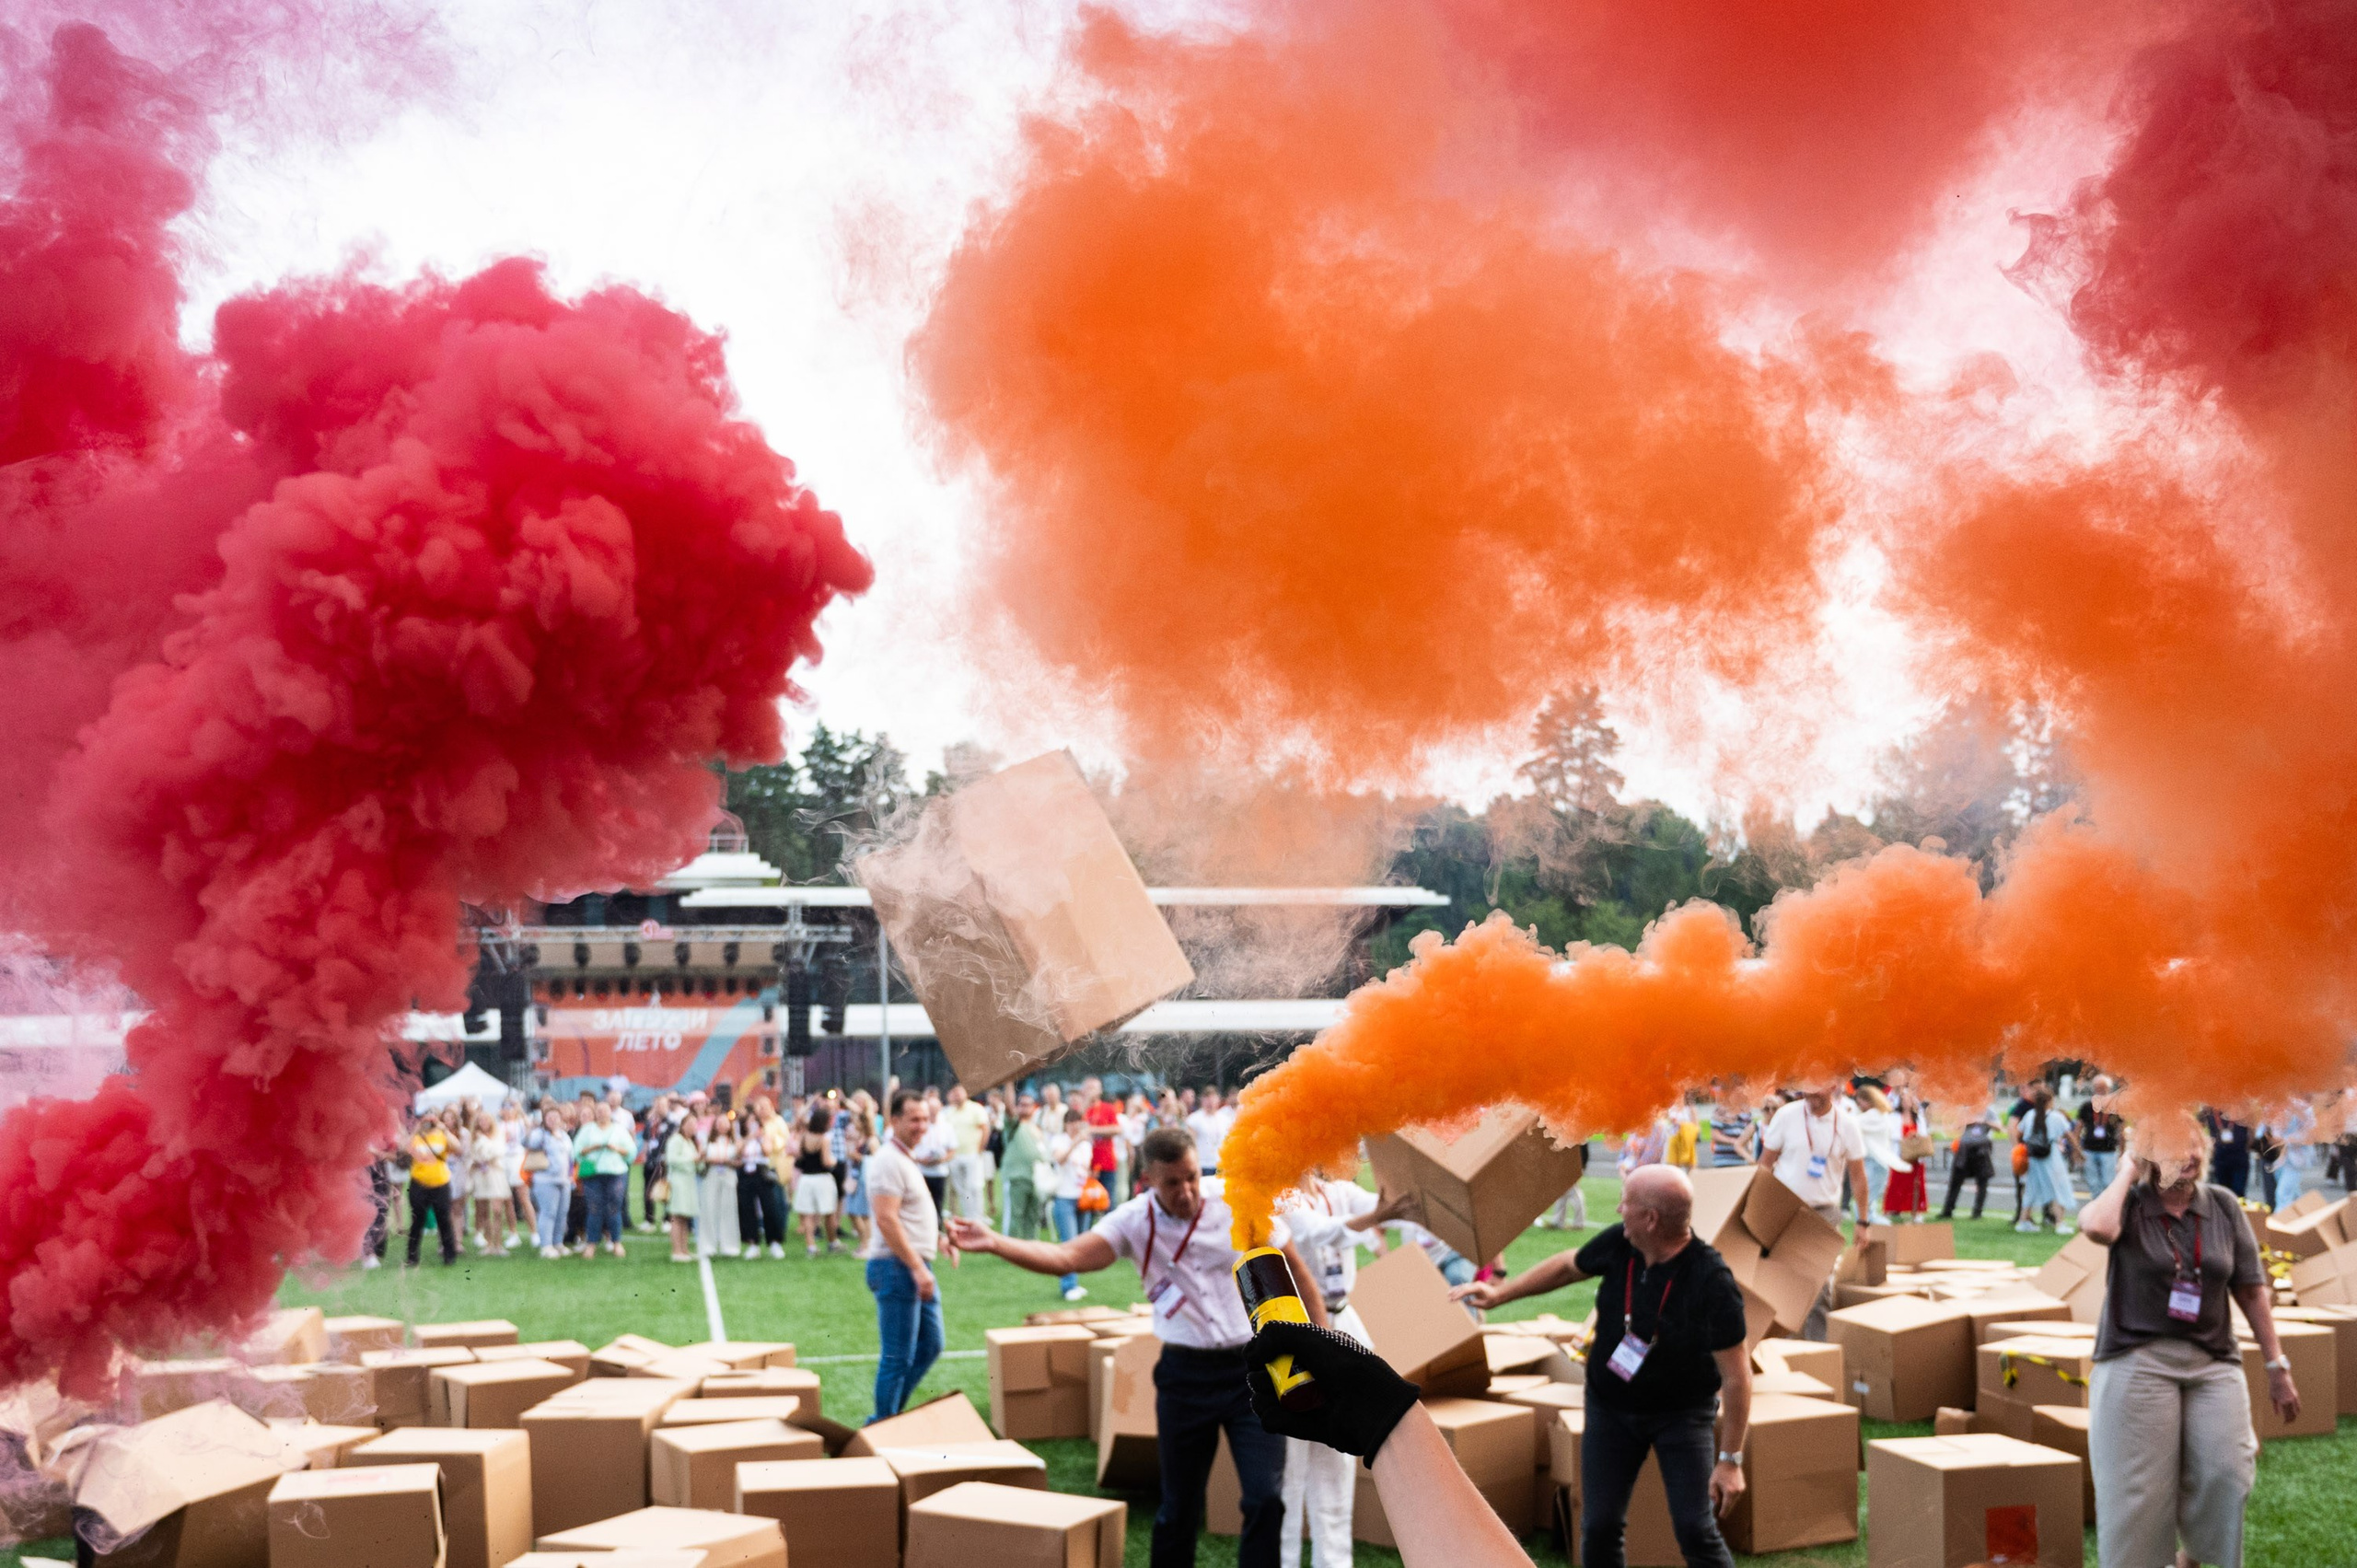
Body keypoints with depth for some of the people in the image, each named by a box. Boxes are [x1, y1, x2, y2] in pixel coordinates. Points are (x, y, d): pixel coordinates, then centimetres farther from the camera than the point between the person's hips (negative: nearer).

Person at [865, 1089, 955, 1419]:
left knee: (930, 1347, 16)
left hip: (917, 1268, 10)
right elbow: (886, 1220, -23)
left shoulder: (906, 1159, 17)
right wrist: (917, 1267, -25)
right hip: (896, 1268, -10)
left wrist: (941, 1238, 17)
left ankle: (889, 1416, 24)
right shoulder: (889, 1161, -15)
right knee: (897, 1358, -5)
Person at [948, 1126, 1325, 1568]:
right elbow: (1067, 1257, -18)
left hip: (1252, 1368, -1)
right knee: (1179, 1509, 9)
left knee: (1266, 1500, -10)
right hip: (1185, 1375, 1)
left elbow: (1296, 1270, 1)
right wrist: (996, 1243, -33)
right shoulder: (1134, 1222, -6)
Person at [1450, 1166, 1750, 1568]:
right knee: (1599, 1527, 1)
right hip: (1611, 1406, 5)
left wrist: (1730, 1460, -23)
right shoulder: (1618, 1244, -12)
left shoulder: (1711, 1281, -28)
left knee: (1695, 1529, -13)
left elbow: (1736, 1376, -24)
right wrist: (1499, 1294, 12)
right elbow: (1568, 1266, 11)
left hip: (1682, 1413, -4)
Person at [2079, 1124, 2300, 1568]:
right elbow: (2097, 1226, -27)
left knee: (2226, 1474, -10)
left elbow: (2251, 1289, 10)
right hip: (2137, 1360, -3)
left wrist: (2277, 1366, 8)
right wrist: (2128, 1172, -11)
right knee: (2137, 1489, -4)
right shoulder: (2128, 1203, -1)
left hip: (2213, 1363, 3)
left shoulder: (2223, 1206, 7)